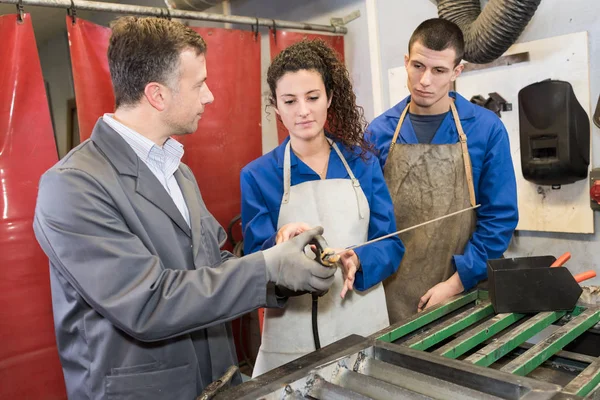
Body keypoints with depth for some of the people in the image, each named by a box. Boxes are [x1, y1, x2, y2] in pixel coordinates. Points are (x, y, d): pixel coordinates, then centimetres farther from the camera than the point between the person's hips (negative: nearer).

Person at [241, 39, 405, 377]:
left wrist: (357, 261, -21)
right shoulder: (258, 175, -6)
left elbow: (392, 244, -1)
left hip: (366, 327, 3)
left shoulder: (362, 161, 0)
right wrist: (282, 246, -29)